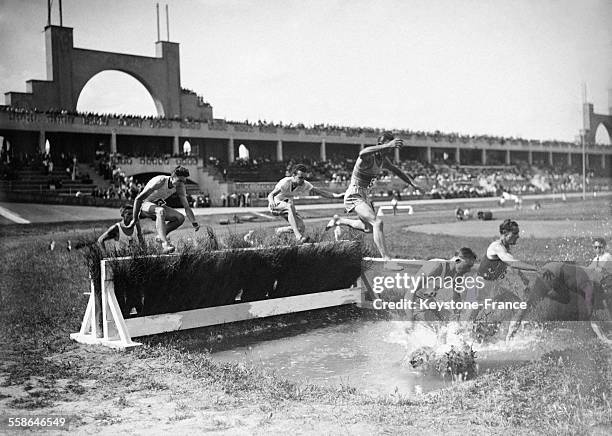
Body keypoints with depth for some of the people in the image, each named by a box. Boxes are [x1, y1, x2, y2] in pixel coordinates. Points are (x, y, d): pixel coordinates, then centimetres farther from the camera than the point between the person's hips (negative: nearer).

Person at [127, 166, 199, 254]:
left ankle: (161, 237, 2)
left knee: (180, 218, -14)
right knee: (161, 211, -39)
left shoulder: (180, 187, -12)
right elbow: (138, 198, -26)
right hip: (144, 204, -7)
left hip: (157, 205, 7)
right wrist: (135, 219, -24)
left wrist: (194, 223, -18)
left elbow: (186, 206, -6)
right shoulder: (160, 182, -30)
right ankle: (165, 244, -49)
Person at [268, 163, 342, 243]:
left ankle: (280, 231, 16)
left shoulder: (305, 185, -14)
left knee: (301, 227, -12)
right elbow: (271, 195, -34)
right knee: (290, 206, -39)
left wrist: (336, 196, -22)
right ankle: (299, 237, -45)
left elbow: (320, 192, -12)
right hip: (276, 204, -6)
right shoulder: (285, 182, -29)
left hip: (288, 206, 6)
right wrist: (271, 201, -58)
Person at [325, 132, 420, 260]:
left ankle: (339, 220, 44)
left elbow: (397, 171, 20)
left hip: (365, 196, 9)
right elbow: (363, 153, -50)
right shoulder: (369, 157, -24)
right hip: (354, 196, -9)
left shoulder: (383, 159, 3)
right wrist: (387, 145, -59)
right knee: (377, 222, -27)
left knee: (369, 228, 24)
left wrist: (413, 183, 10)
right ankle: (386, 258, -27)